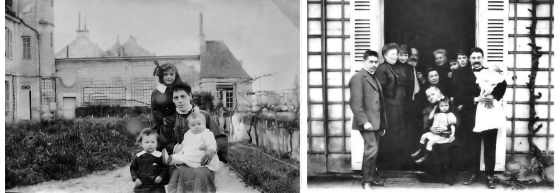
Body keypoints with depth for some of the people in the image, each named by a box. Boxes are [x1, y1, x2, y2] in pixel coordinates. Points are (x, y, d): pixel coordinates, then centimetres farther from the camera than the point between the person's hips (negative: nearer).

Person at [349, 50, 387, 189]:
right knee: (371, 150, -13)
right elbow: (356, 103, -17)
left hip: (376, 122, 9)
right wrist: (364, 121, -22)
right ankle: (366, 181, -2)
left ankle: (371, 178, 21)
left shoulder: (374, 78, 19)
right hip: (367, 122, -9)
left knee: (373, 151, 12)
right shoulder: (358, 78, -8)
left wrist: (382, 123, 17)